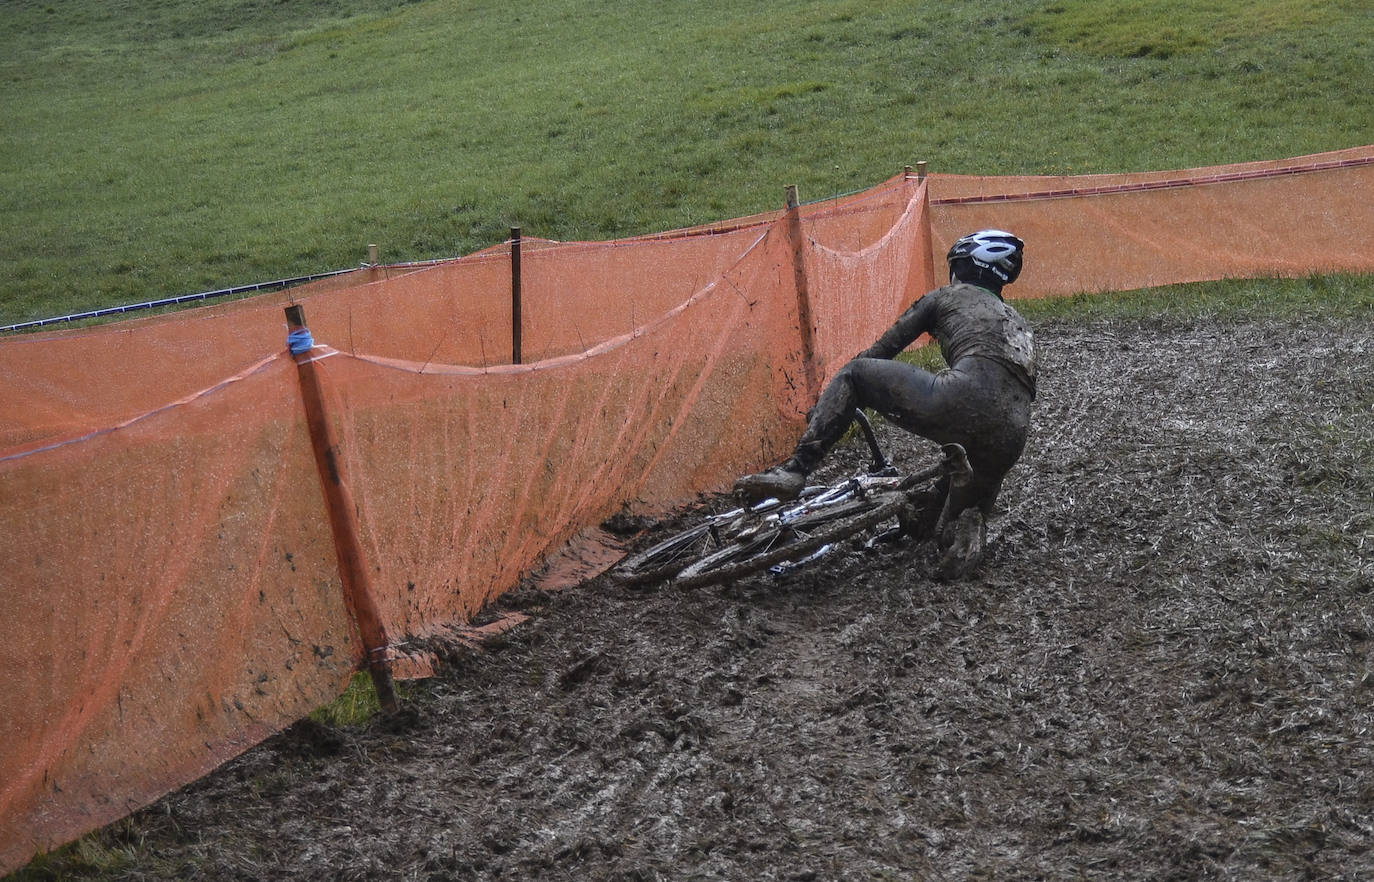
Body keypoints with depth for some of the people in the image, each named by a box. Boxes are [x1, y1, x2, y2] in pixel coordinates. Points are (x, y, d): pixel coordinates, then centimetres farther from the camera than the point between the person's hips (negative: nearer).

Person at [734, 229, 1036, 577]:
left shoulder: (946, 297, 24)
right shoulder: (1018, 322, 40)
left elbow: (883, 349, 22)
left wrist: (824, 405, 30)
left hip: (964, 398, -5)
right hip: (1011, 436, 5)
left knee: (853, 374, 13)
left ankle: (793, 471, -3)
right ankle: (968, 526, -6)